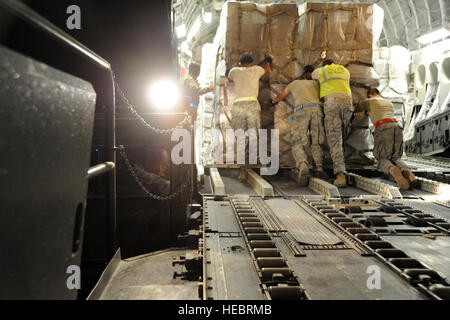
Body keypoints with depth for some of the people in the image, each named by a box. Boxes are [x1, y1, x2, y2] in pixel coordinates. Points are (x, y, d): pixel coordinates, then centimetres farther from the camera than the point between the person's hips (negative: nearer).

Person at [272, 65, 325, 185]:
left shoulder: (294, 83, 34)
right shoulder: (316, 83, 33)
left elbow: (280, 97, 49)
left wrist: (274, 101, 69)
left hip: (301, 111, -1)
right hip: (316, 109, 2)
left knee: (298, 144, -4)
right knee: (316, 142, 15)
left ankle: (303, 166, -33)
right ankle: (318, 168, -5)